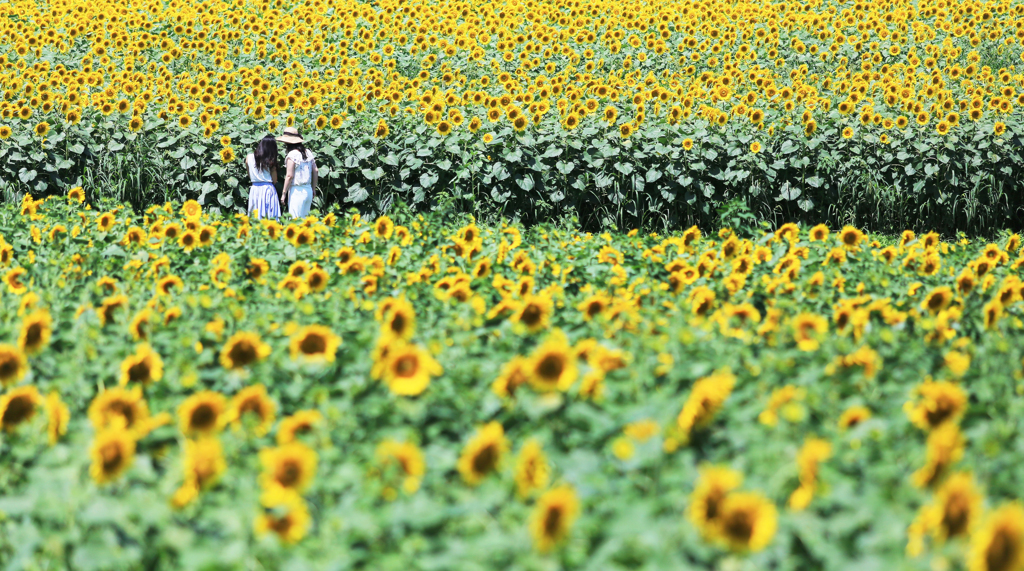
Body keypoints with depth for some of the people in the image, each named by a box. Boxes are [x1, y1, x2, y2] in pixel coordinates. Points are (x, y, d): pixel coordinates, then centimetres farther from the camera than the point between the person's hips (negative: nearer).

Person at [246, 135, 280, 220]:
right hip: (268, 189, -3)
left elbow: (250, 176, 8)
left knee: (255, 219, 7)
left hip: (254, 189, 3)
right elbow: (274, 180, -3)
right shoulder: (271, 161, -7)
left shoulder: (249, 157, 1)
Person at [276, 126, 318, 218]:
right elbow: (315, 172, 11)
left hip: (297, 191, -7)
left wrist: (284, 193, -8)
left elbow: (289, 176, -14)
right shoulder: (308, 152, 8)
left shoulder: (292, 155, -12)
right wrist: (313, 190, 19)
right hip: (308, 190, 7)